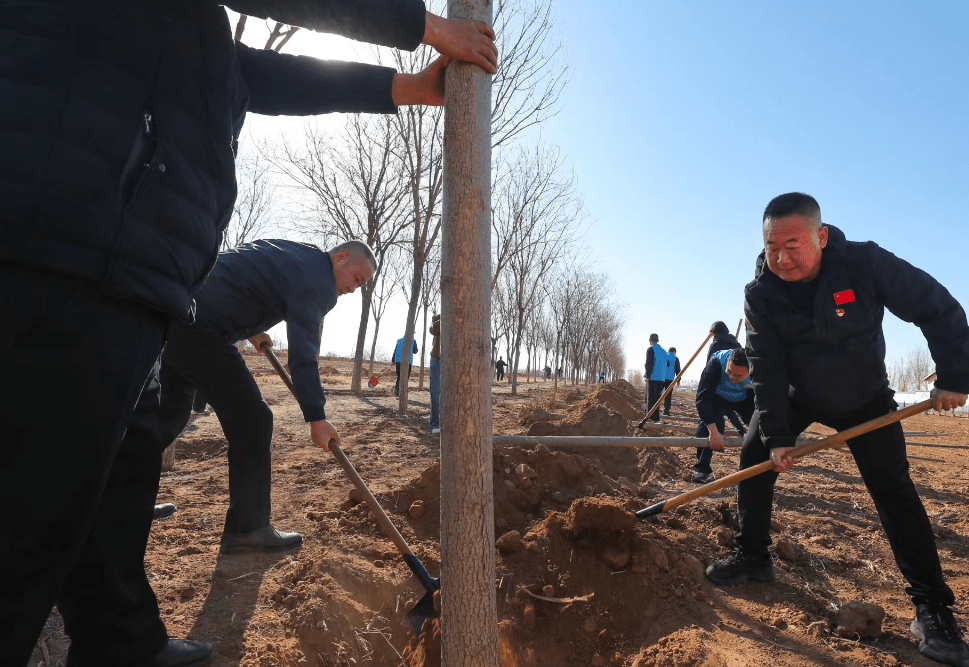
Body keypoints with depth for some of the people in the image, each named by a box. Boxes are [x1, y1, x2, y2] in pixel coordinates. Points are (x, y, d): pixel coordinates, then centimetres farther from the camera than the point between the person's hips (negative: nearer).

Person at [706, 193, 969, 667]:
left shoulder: (867, 263, -27)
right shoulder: (761, 292, -22)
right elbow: (765, 367, -21)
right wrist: (776, 435, -25)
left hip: (864, 398, -2)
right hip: (795, 394, 2)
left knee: (892, 488, -6)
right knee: (754, 455, -5)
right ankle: (752, 557, 11)